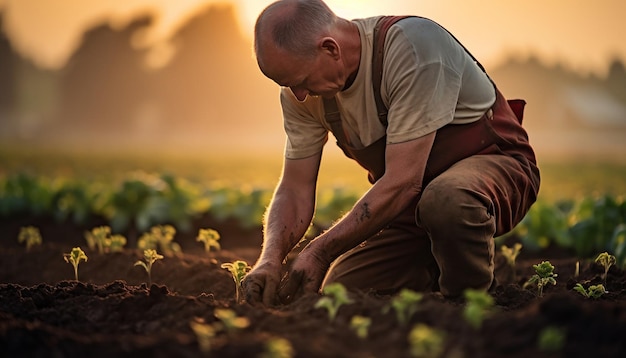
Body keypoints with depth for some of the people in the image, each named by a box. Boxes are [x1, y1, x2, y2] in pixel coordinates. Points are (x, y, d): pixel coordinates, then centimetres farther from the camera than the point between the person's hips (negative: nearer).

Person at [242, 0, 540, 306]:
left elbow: (403, 183, -32)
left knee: (444, 202, -41)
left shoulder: (413, 46, -30)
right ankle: (437, 272, 16)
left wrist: (321, 251, -31)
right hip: (412, 200, 6)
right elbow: (294, 190, -5)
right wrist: (271, 257, -25)